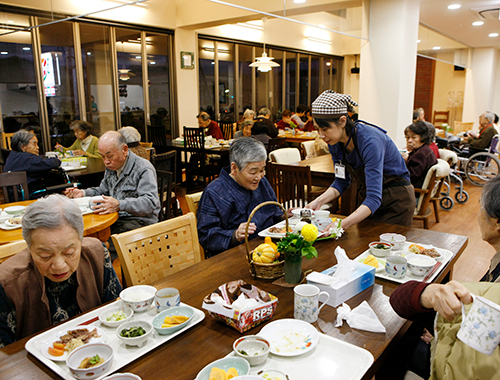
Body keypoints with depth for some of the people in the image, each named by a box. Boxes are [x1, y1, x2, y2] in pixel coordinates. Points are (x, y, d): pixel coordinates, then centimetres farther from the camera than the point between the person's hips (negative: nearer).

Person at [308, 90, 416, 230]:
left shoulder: (369, 141, -32)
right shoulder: (335, 142, -11)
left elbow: (374, 198, -38)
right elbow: (342, 182, 2)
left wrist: (343, 224, -51)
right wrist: (318, 201, -16)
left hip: (396, 200, -6)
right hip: (365, 198, 6)